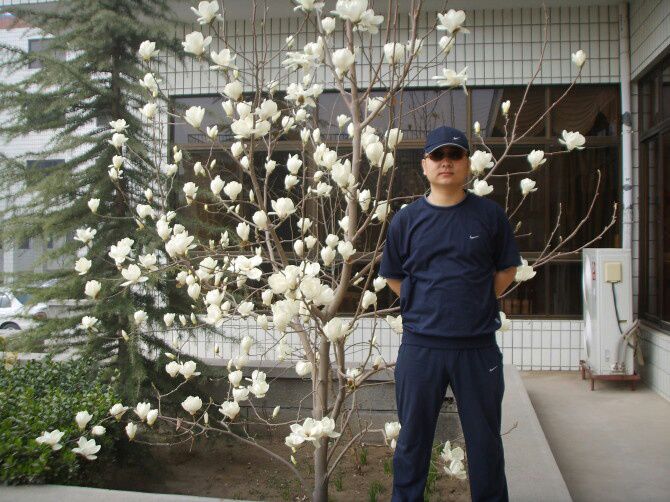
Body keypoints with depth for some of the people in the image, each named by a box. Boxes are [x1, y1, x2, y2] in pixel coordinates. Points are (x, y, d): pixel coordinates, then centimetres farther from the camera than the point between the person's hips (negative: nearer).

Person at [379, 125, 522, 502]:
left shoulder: (490, 214, 3)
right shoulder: (406, 220, 4)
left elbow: (507, 271, 10)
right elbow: (394, 277, 13)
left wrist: (477, 306, 3)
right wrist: (427, 308, 4)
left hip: (478, 345, 0)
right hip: (420, 344, 1)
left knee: (485, 439, 11)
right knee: (413, 437, 11)